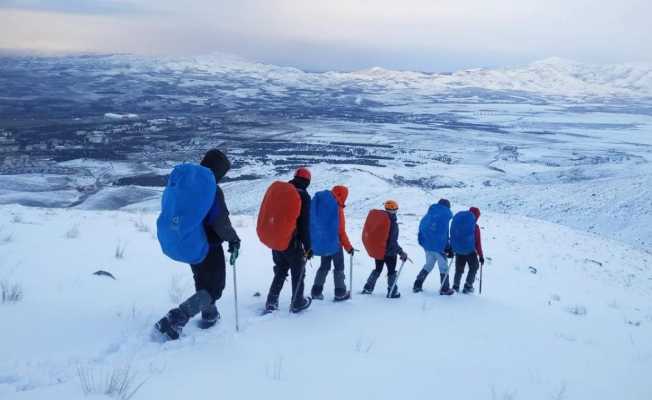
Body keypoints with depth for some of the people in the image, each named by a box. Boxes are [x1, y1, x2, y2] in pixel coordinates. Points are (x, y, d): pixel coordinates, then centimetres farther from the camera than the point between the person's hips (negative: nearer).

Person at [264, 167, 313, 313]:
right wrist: (308, 247, -9)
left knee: (280, 271, 18)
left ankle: (271, 302, 13)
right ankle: (297, 303, 18)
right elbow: (305, 224, -14)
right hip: (292, 241, -6)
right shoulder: (303, 196, -10)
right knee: (298, 272, 10)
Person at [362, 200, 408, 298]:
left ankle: (368, 288, 24)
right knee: (392, 272, 11)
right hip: (389, 252, -6)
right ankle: (392, 292, 17)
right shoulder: (392, 223, -22)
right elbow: (393, 241, -25)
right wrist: (401, 252, -20)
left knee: (377, 269, 22)